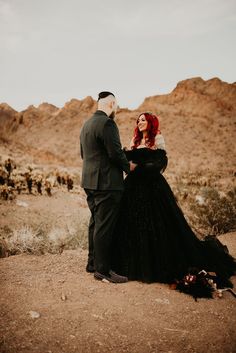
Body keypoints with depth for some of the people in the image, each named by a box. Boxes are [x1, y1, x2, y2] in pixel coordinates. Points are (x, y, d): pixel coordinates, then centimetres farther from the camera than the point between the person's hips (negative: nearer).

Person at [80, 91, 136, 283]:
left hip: (90, 182, 10)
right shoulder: (107, 123, -15)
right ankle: (103, 269, 4)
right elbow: (115, 152, -19)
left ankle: (93, 262, 27)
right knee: (105, 226, -4)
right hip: (106, 183, -10)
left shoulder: (87, 124, 16)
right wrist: (128, 166, -2)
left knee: (96, 223, 17)